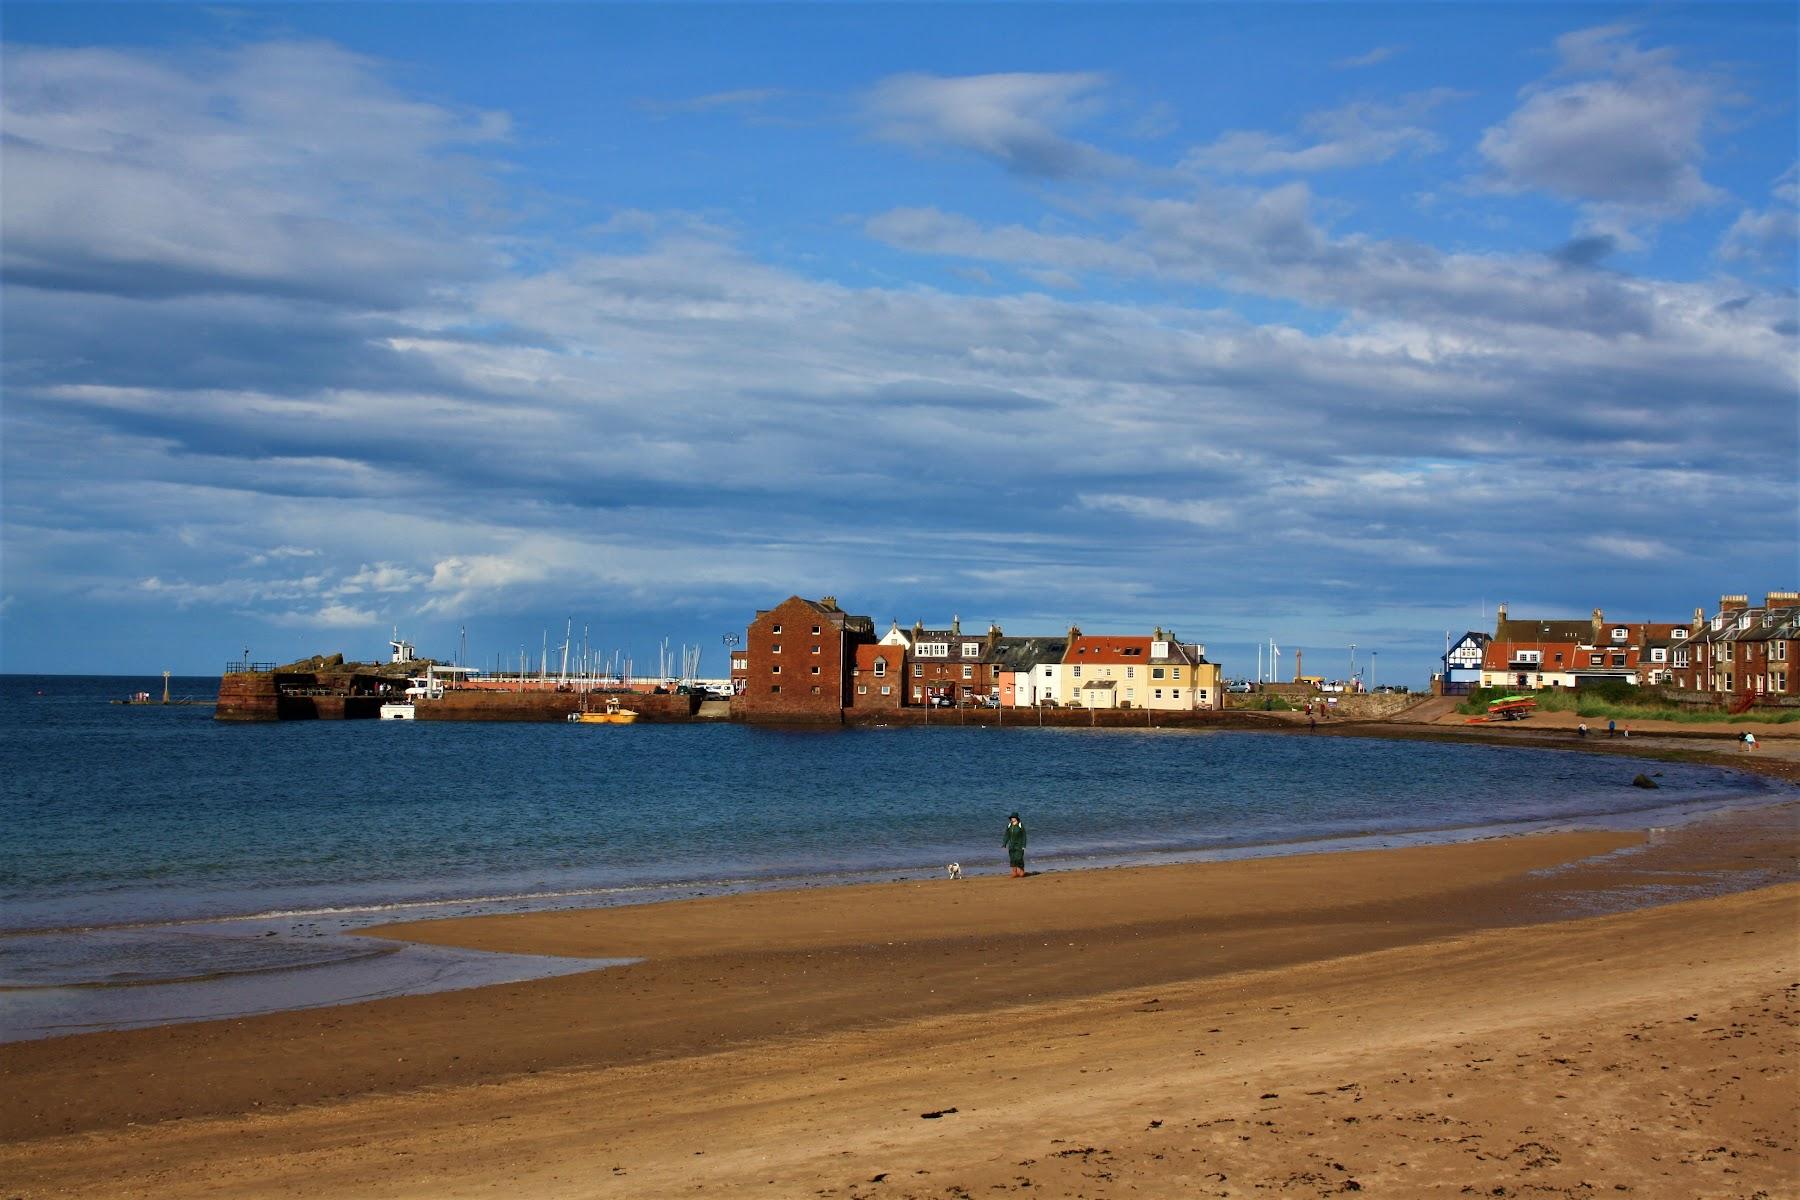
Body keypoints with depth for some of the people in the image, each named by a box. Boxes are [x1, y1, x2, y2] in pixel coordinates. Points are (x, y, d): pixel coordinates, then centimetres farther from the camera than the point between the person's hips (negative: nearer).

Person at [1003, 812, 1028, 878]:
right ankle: (1014, 873, 8)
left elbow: (1024, 836, -8)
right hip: (1011, 845, 5)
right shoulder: (1009, 826, 5)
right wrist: (1004, 844, -1)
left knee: (1019, 859, -11)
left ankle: (1021, 873, 1)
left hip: (1019, 845, -5)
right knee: (1012, 859, 2)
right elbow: (1006, 835, 6)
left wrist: (1023, 846, -13)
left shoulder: (1020, 826, -9)